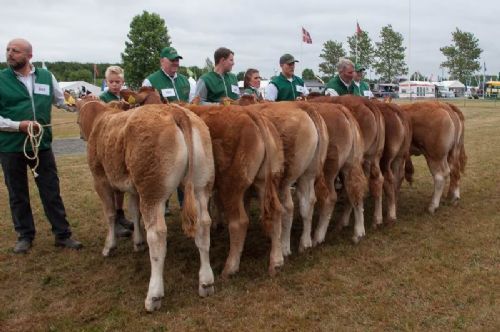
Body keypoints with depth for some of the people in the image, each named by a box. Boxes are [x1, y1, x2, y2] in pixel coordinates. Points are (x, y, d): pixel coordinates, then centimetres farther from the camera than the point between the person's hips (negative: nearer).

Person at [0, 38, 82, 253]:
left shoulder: (46, 76, 4)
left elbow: (62, 101, 17)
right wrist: (19, 125, -17)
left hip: (42, 144, 1)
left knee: (52, 191, 7)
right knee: (18, 194, 11)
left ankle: (62, 234, 16)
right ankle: (25, 235, 26)